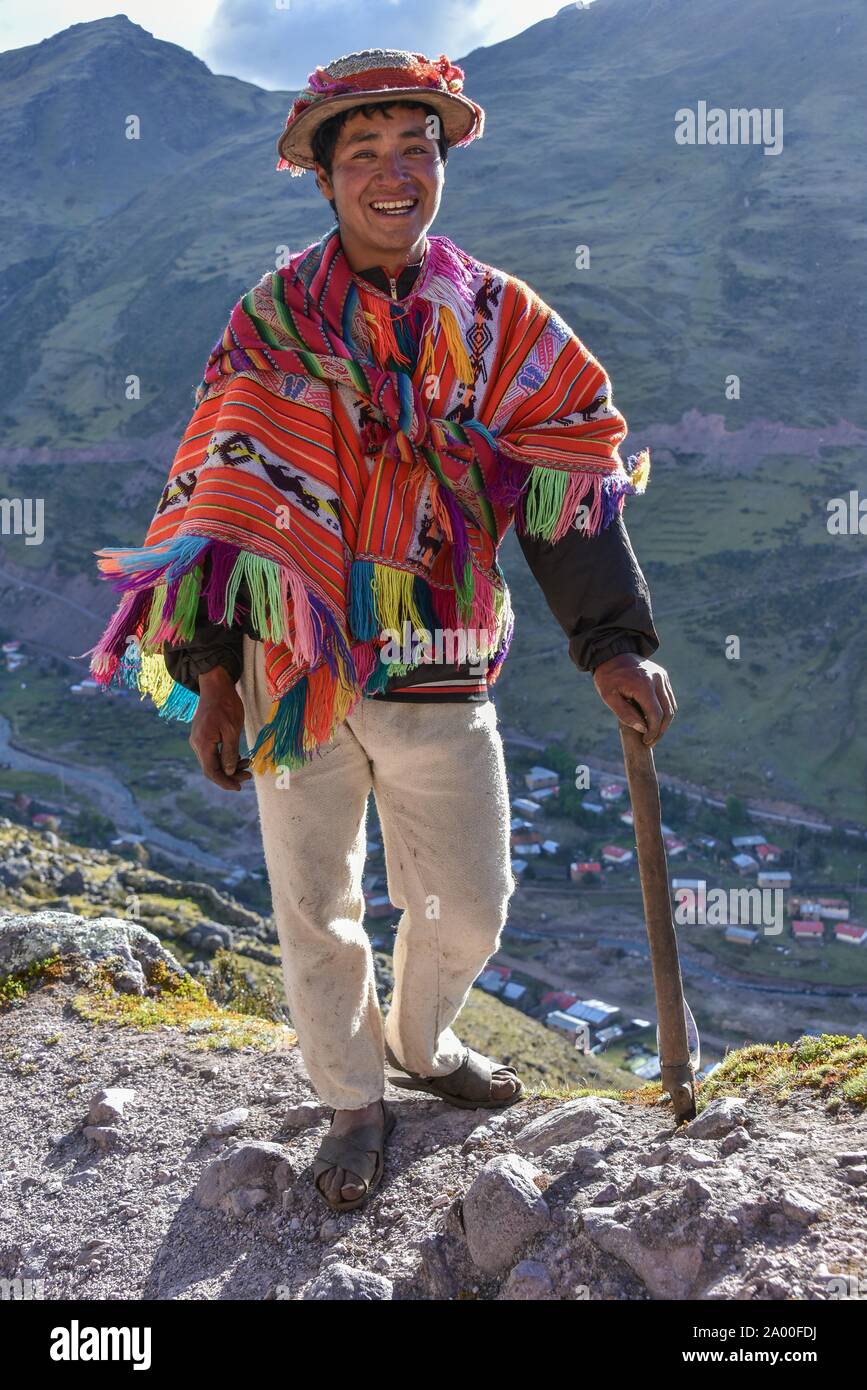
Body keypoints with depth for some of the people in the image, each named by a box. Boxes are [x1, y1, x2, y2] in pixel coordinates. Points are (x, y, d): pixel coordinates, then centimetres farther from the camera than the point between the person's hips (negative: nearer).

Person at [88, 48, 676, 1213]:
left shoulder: (499, 320, 3)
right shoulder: (274, 322, -1)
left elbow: (568, 477, 0)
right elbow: (223, 498, -2)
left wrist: (613, 639, -10)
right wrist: (209, 670, -8)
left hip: (441, 673, 1)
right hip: (297, 668, -1)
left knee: (472, 904, 11)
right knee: (315, 912, 10)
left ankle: (421, 1045, 44)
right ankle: (355, 1103, 35)